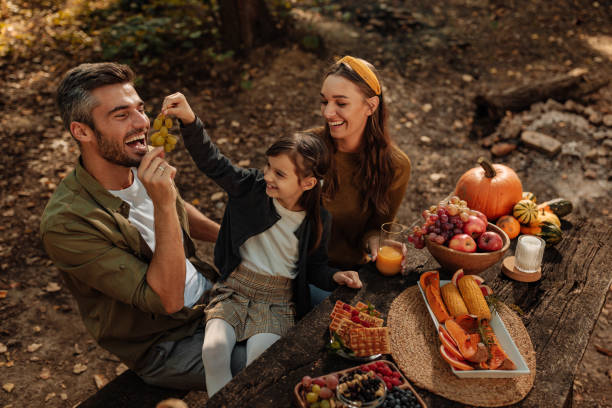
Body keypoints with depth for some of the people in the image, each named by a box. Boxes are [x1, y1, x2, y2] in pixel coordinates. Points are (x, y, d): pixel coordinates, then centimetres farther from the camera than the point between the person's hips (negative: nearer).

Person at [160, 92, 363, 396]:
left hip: (278, 300, -1)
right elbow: (212, 162, -10)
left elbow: (313, 266, 7)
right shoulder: (253, 188, -7)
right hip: (234, 289, 2)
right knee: (213, 348, -22)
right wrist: (189, 120, -24)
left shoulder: (318, 220, -7)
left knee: (260, 359, -26)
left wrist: (334, 276, -15)